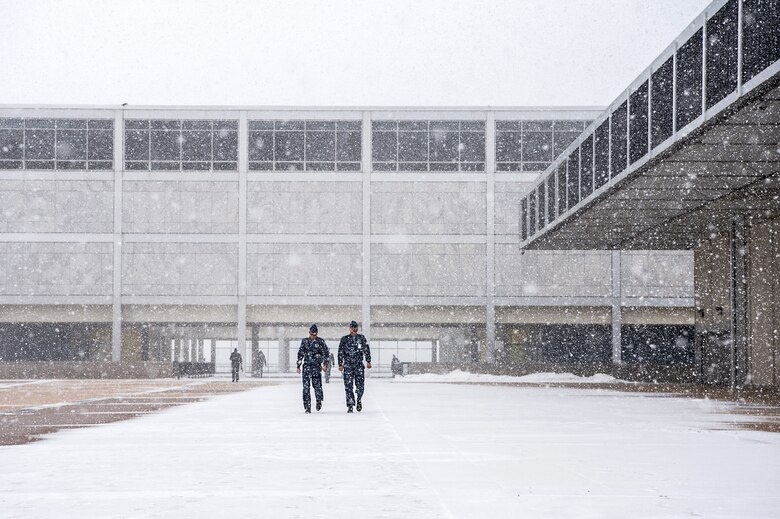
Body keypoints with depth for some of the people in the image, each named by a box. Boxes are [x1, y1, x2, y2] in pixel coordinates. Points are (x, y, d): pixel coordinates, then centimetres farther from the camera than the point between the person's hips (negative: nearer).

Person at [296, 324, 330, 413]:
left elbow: (326, 353, 6)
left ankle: (319, 401, 10)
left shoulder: (320, 342, 4)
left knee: (317, 384, -13)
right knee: (306, 385, -6)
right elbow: (300, 354, 17)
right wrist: (298, 366, 14)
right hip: (306, 365, 2)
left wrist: (325, 364, -7)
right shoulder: (304, 341, 11)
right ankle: (307, 406, -3)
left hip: (316, 365, -2)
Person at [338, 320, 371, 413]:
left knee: (360, 385, -5)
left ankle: (359, 400, 21)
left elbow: (366, 350, 8)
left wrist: (368, 361, 0)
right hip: (348, 365, 0)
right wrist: (340, 364, 2)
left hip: (359, 364, 0)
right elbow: (340, 352, 8)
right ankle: (350, 405, -3)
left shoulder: (361, 338, 9)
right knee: (348, 385, -6)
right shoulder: (344, 339, 7)